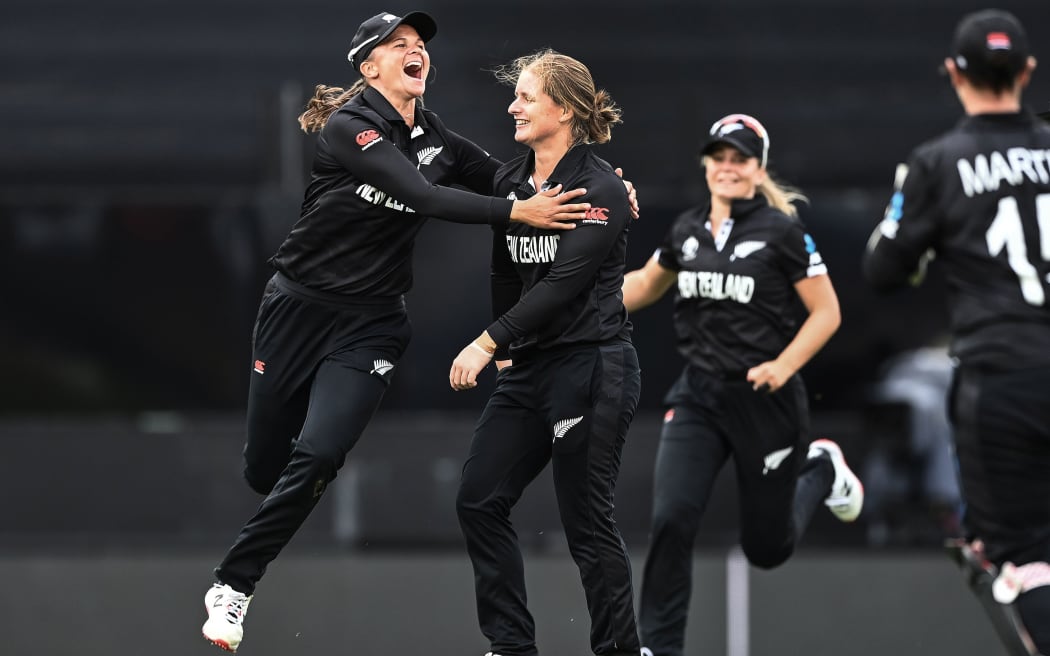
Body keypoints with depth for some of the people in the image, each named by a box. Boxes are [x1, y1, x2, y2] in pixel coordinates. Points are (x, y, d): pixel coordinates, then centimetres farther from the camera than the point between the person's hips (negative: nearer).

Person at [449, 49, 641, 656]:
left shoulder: (601, 190, -14)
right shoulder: (509, 183, 8)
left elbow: (564, 282, -22)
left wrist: (489, 342, -25)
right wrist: (507, 353, 24)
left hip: (591, 368, -8)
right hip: (529, 368, 8)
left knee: (587, 522, -6)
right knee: (479, 499, 3)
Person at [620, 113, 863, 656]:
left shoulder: (782, 231, -10)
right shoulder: (687, 230, 4)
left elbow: (826, 313, -7)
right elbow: (647, 285, 22)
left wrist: (784, 365, -20)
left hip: (764, 401, -3)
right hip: (697, 397, 3)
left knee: (767, 548, 9)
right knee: (670, 520, -17)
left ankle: (820, 469, 40)